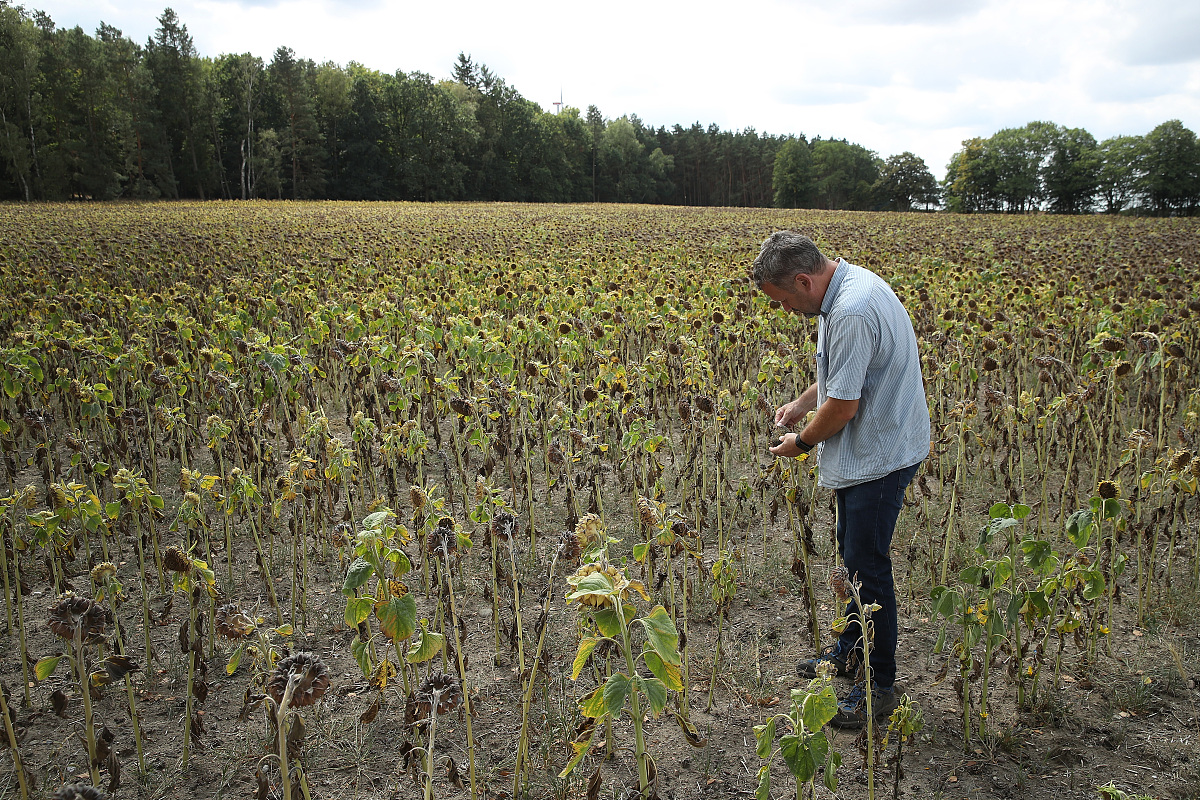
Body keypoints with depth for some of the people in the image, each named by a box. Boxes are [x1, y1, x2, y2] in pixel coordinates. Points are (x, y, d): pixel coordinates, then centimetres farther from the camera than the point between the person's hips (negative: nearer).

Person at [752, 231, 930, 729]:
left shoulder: (851, 313, -29)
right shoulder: (847, 284, 6)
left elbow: (843, 407, -26)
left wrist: (803, 442, -9)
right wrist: (803, 403, 9)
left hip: (880, 456, -11)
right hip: (867, 452, 11)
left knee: (867, 567, -1)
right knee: (852, 553, 21)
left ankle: (880, 687, 14)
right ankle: (852, 650, 39)